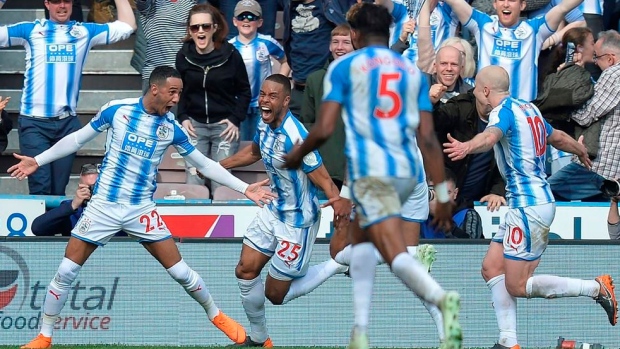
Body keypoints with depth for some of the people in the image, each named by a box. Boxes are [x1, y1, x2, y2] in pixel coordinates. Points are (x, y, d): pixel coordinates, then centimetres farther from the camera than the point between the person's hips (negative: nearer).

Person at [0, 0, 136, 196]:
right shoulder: (30, 30, 6)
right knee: (40, 188, -12)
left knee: (58, 190, 5)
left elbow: (127, 26, 16)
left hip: (67, 122, 3)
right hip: (34, 121, -3)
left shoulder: (85, 32, 13)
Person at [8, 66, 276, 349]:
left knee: (180, 272, -1)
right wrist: (37, 161, 1)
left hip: (142, 209, 1)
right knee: (66, 272, -5)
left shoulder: (171, 128, -2)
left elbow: (204, 164, 7)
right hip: (103, 206, -1)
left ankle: (217, 316, 22)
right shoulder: (117, 110, -7)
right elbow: (78, 139, 4)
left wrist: (244, 188, 2)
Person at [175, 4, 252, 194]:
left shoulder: (230, 55, -9)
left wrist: (235, 119, -7)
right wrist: (183, 118, -1)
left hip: (224, 126, -2)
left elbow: (244, 91, 2)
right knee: (194, 184, 0)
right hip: (195, 125, 2)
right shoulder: (184, 56, -2)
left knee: (221, 185, -4)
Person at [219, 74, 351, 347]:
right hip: (273, 211, 8)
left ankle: (339, 264, 15)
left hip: (297, 221, -8)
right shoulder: (265, 124, -5)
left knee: (276, 294, 3)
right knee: (245, 271, 7)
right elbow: (254, 152, 18)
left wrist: (339, 201, -49)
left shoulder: (295, 137, -30)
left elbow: (324, 180, -30)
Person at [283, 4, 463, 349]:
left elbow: (324, 129, -2)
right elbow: (427, 137, 8)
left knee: (397, 255, -14)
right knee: (361, 237, 26)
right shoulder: (413, 71, 16)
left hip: (371, 170, -5)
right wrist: (442, 192, 8)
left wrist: (297, 155, 17)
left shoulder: (344, 67, 5)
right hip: (408, 170, 5)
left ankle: (441, 298, -44)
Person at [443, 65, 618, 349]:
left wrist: (467, 147, -57)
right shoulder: (529, 109, 15)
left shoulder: (503, 110, -12)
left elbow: (491, 136, -36)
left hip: (529, 206, -10)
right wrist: (581, 151, 53)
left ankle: (596, 288, 0)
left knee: (517, 285, -7)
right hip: (527, 204, 10)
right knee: (492, 267, 7)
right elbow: (557, 137, 31)